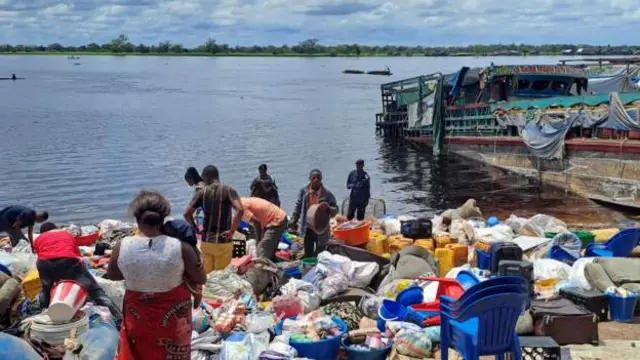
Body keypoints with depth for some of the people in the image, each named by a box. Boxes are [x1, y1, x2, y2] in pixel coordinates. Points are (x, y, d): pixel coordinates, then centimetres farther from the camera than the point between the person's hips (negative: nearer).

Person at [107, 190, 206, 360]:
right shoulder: (181, 248, -22)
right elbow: (201, 279, -9)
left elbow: (112, 275, 1)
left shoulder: (122, 247, -18)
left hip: (138, 315, 1)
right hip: (172, 315, -1)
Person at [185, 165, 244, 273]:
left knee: (207, 274, 12)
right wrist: (232, 231, -12)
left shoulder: (202, 192, 2)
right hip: (223, 242, -2)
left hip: (206, 241, 2)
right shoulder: (229, 190, -4)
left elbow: (187, 213, -1)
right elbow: (240, 210, -19)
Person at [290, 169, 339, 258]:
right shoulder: (304, 191, -3)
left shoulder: (327, 194, -9)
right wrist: (294, 220, 4)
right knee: (308, 255, 11)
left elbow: (335, 210, -7)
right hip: (308, 228, 2)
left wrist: (328, 208, -27)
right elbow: (298, 206, 7)